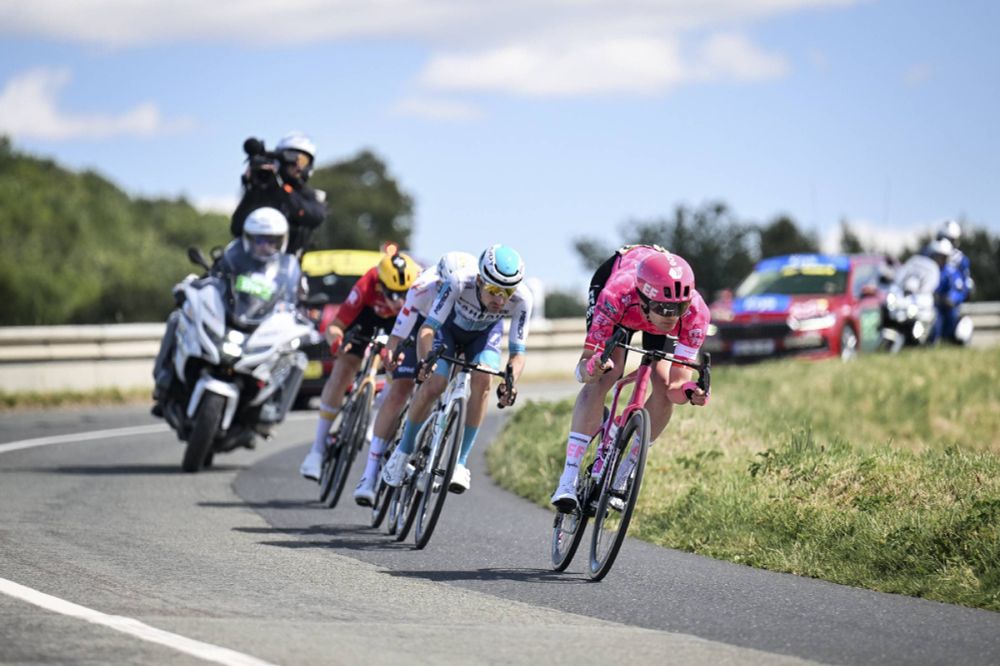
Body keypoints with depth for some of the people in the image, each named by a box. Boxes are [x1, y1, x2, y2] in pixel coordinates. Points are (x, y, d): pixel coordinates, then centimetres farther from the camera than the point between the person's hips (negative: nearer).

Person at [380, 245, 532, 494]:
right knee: (432, 385, -21)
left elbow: (517, 351, -28)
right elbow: (428, 328, -40)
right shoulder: (459, 284, -41)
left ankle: (460, 461, -15)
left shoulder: (521, 299, -34)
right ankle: (403, 452, 3)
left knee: (482, 381, -25)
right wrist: (425, 360, -59)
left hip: (485, 332, 2)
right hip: (449, 327, -1)